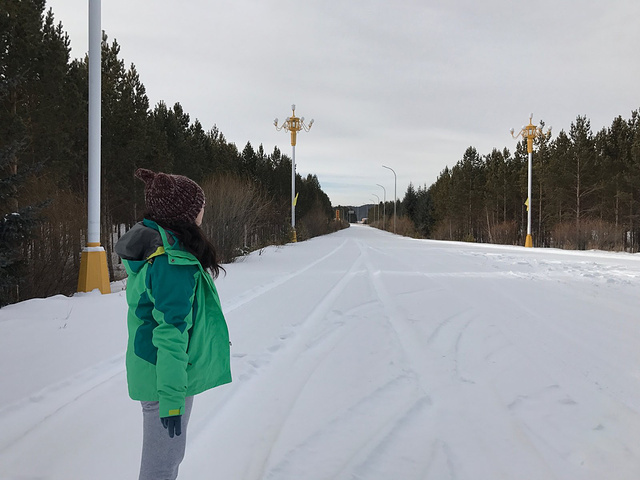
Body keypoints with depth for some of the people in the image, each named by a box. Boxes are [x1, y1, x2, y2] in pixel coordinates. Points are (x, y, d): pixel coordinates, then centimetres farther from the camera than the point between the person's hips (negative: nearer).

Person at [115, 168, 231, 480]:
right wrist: (171, 397, -22)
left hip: (150, 370, 10)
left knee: (170, 451, 25)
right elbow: (170, 334, -26)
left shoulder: (155, 246, 7)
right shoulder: (174, 262, -25)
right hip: (166, 378, -10)